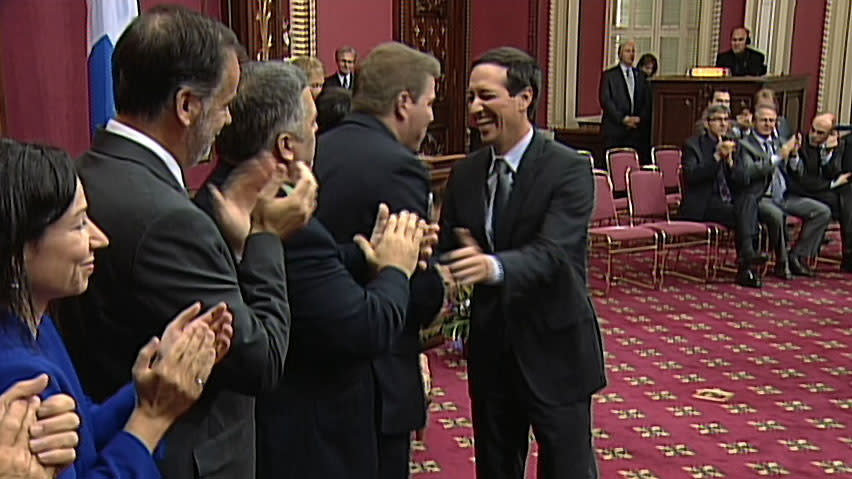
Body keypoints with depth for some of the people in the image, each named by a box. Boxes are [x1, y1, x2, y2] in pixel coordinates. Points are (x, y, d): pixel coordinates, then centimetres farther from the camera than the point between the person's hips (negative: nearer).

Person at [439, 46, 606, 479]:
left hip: (554, 350, -5)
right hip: (489, 347, 5)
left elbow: (552, 252, -27)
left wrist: (492, 266, -46)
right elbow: (447, 251, 4)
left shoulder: (569, 170, -14)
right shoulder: (465, 174, 3)